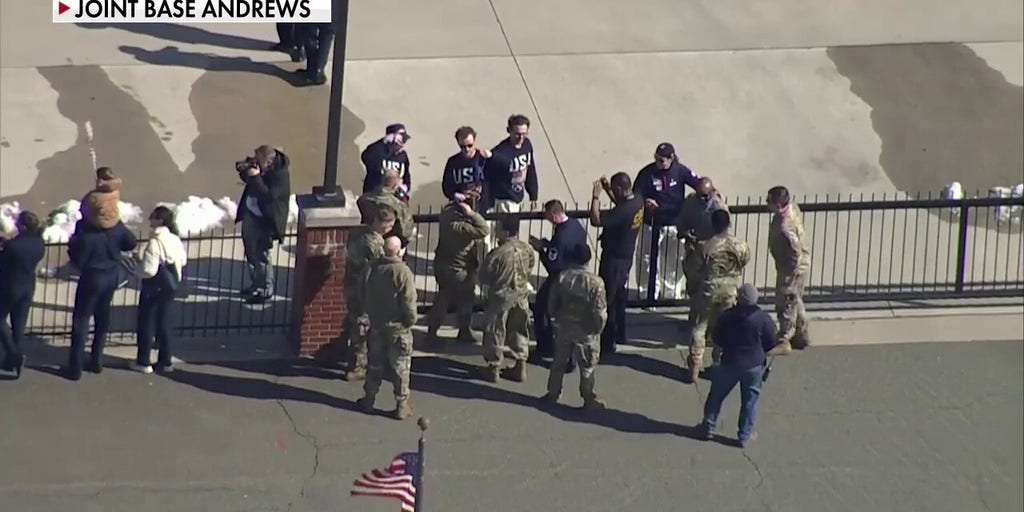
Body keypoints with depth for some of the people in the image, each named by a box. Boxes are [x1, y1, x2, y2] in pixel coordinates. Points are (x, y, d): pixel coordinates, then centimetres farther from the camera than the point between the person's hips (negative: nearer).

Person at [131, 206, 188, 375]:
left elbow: (149, 270, -26)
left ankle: (144, 362, 11)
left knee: (146, 323, 6)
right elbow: (183, 261, 12)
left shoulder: (155, 242, -24)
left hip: (154, 287, -7)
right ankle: (166, 361, 19)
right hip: (169, 286, 7)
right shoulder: (175, 239, 0)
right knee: (164, 323, 16)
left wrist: (137, 269, -8)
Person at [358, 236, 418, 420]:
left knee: (375, 365, 17)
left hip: (377, 325, 5)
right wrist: (411, 320, -5)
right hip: (398, 327, -5)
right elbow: (409, 301, -19)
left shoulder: (375, 269, 0)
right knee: (400, 367, 4)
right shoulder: (403, 272, -20)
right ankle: (402, 405, 8)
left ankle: (369, 400, 23)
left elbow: (368, 297, 10)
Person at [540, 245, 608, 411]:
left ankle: (552, 393, 27)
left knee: (559, 362, 18)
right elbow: (600, 312, -17)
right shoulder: (596, 282, -19)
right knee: (587, 366, 11)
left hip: (563, 328, 3)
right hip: (586, 331, -3)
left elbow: (552, 304, -1)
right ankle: (589, 399, 17)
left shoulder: (562, 277, -10)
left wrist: (556, 318, 16)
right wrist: (598, 328, -1)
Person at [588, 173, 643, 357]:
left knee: (607, 300, -1)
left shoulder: (623, 211, -31)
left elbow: (595, 220, -31)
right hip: (626, 257, 10)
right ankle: (619, 335, 39)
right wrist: (607, 189, 6)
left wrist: (596, 196, -24)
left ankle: (607, 344, 5)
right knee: (619, 296, 24)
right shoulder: (638, 200, -3)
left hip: (614, 259, -10)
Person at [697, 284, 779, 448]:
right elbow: (772, 344, -6)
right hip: (754, 366, -1)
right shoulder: (764, 319, -14)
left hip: (730, 362, 1)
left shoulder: (726, 316, -8)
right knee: (750, 400, 11)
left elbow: (717, 339, 5)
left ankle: (708, 426, 24)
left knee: (717, 395, 17)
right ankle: (745, 435, 16)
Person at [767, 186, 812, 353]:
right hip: (800, 263, 10)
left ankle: (784, 342, 19)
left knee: (785, 304, 5)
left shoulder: (785, 227, -36)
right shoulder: (791, 206, -10)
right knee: (795, 301, 24)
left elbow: (796, 253, -31)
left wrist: (788, 274, -19)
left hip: (793, 267, -10)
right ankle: (801, 336, 38)